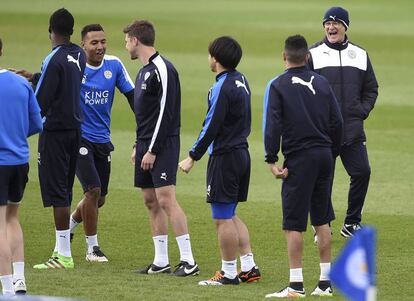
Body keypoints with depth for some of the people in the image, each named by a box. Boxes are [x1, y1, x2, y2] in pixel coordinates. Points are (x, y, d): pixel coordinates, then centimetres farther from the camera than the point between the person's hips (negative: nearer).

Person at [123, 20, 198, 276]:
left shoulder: (162, 70, -14)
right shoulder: (144, 71, 16)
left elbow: (165, 113, -19)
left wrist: (152, 150, -19)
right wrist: (139, 146, 17)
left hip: (163, 145, -10)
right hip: (146, 145, 10)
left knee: (166, 199, -15)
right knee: (151, 201, 9)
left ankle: (188, 261, -15)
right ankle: (161, 262, 13)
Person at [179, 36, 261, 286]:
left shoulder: (223, 88, -18)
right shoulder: (241, 81, 11)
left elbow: (212, 126, -19)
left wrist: (193, 157, -14)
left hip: (225, 157, -10)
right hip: (242, 152, 10)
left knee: (223, 218, -2)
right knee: (230, 216, 18)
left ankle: (229, 273, 3)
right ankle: (249, 267, 17)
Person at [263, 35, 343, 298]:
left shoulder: (279, 86, -6)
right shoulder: (321, 83, 7)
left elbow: (272, 125, -13)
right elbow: (337, 122, 7)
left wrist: (272, 159, -10)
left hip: (299, 158, -5)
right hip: (324, 154, 5)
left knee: (294, 224, -3)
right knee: (322, 220, 14)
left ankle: (296, 285, -6)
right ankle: (326, 282, 16)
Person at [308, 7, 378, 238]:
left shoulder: (360, 55, 13)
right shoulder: (313, 55, 3)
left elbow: (371, 89, 19)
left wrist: (362, 112, 4)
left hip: (353, 130, 3)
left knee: (362, 172, -5)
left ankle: (352, 224, 10)